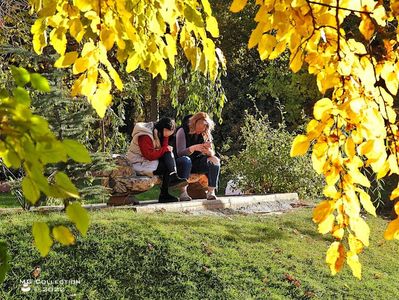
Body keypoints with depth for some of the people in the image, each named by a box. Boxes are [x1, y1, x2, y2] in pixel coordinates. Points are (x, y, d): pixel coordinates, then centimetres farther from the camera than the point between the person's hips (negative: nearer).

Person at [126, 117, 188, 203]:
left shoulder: (158, 133, 11)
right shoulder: (145, 136, -20)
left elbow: (164, 147, 2)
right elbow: (150, 156, -26)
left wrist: (166, 136, -8)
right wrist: (165, 149, -20)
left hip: (149, 160, 9)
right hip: (139, 164, -9)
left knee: (168, 153, -13)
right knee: (166, 168, -22)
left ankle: (173, 177, -25)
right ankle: (163, 195, -18)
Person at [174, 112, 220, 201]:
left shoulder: (206, 134, 0)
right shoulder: (182, 131, -12)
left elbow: (212, 154, -4)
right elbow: (180, 153, -21)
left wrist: (208, 151, -30)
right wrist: (193, 148, -41)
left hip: (197, 163, 4)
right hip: (181, 163, -4)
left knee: (214, 160, -21)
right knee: (186, 160, -38)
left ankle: (211, 191, -22)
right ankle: (183, 192, -37)